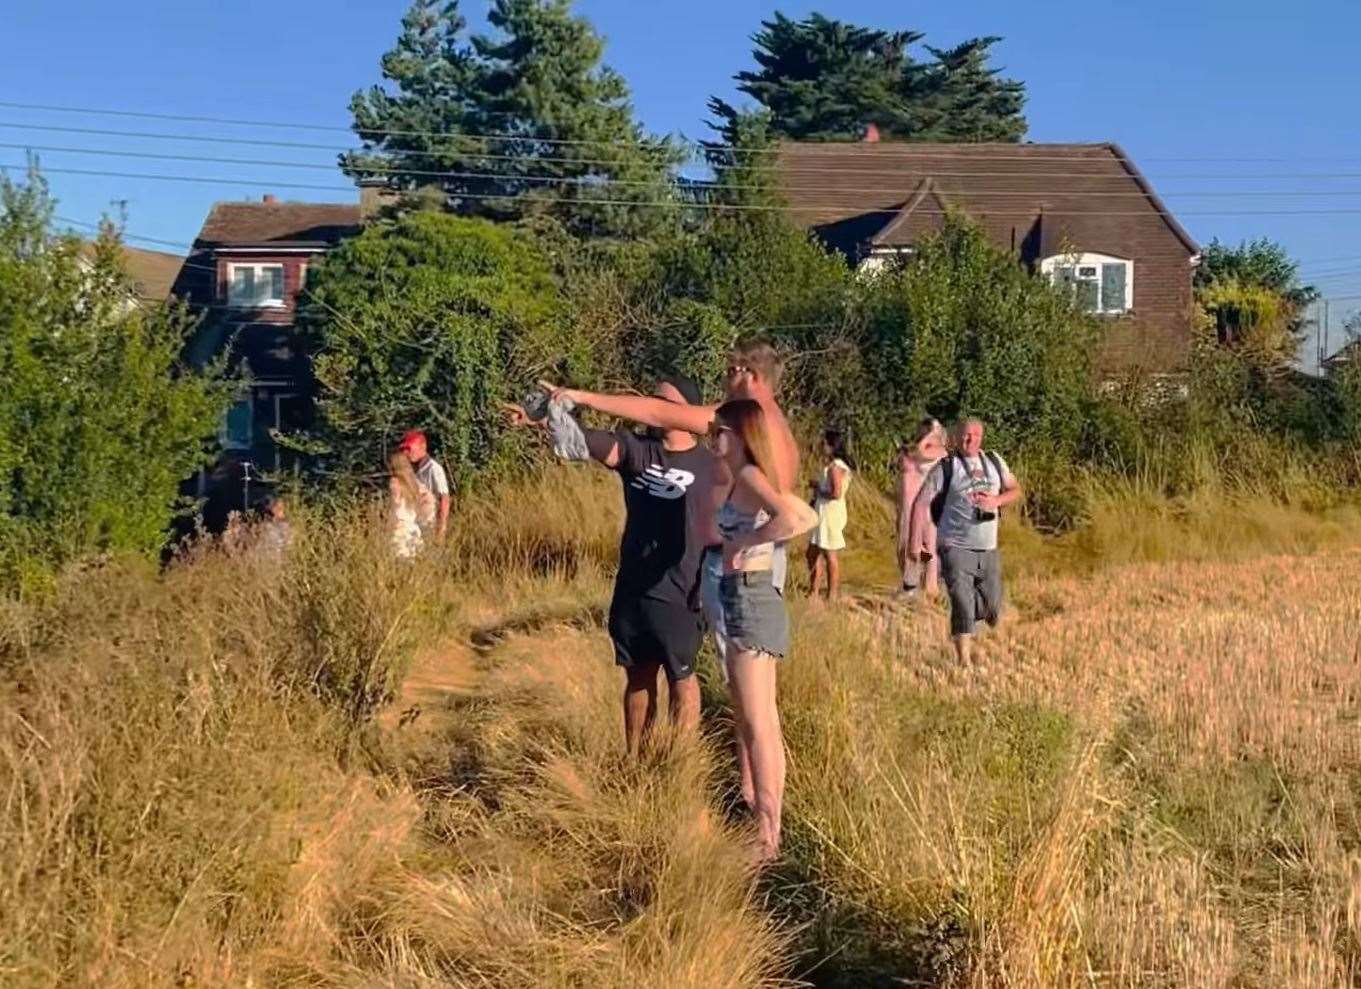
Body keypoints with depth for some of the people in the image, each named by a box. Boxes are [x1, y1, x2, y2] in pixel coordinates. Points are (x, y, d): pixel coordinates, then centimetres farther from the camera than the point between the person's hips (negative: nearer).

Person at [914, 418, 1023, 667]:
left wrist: (996, 501, -7)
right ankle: (964, 662, -1)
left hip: (988, 550, 5)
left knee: (992, 609, 9)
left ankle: (966, 632, 41)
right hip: (956, 548, -5)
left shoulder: (994, 461, 8)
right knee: (963, 606, -10)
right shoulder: (945, 467, -6)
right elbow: (921, 502, -7)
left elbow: (1015, 489, 15)